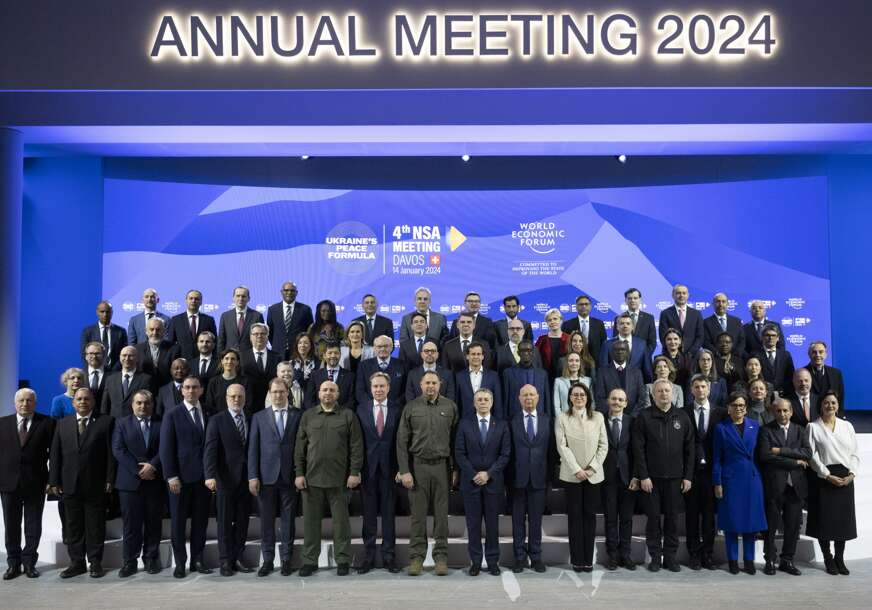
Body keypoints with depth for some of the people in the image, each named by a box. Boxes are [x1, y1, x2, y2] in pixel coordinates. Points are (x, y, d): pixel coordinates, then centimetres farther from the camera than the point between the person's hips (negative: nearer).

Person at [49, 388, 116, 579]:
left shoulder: (105, 422, 0)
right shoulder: (63, 424, 11)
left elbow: (111, 453, -3)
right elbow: (55, 454, 8)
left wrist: (109, 480, -8)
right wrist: (54, 481, 2)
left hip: (96, 485, -3)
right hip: (70, 485, 3)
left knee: (95, 525, 4)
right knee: (73, 526, 9)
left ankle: (95, 562, 13)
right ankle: (76, 562, 19)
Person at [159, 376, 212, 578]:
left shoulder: (209, 415, 9)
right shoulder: (172, 415, -1)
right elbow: (166, 448, -5)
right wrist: (171, 476, -11)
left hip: (204, 476, 3)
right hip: (181, 476, -3)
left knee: (200, 520, 7)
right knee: (178, 521, 5)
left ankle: (197, 560, 17)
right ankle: (180, 562, 14)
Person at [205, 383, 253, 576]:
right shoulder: (217, 420, -3)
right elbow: (210, 449, -11)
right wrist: (210, 475, -22)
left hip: (246, 478, 4)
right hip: (226, 478, -4)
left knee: (242, 521, 8)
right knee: (225, 522, 4)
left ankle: (237, 558, 18)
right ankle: (225, 561, 14)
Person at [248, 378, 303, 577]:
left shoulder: (298, 415, 4)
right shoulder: (259, 417, 7)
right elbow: (253, 448, 4)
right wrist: (253, 476, -3)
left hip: (290, 477, -1)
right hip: (266, 476, 1)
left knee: (288, 520, 6)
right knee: (267, 521, 6)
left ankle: (286, 559, 16)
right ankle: (268, 560, 16)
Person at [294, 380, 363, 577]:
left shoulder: (348, 416, 4)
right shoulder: (308, 416, 10)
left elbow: (356, 446, 1)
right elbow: (299, 447, 9)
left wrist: (354, 472, -6)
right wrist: (299, 473, 1)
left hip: (339, 479, -2)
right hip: (312, 478, 2)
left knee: (341, 521, 4)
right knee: (311, 521, 7)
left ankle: (343, 561, 15)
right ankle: (310, 561, 18)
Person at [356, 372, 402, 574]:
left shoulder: (397, 410, 1)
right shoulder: (361, 409, 4)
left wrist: (400, 468, -6)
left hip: (389, 467, -1)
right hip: (368, 467, 1)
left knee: (388, 512, 5)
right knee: (369, 512, 6)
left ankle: (388, 555, 13)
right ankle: (369, 555, 15)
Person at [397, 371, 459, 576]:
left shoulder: (450, 407, 4)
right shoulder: (411, 408, 2)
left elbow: (456, 439, 5)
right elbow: (402, 441, 2)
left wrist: (456, 469, 1)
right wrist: (404, 471, -4)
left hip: (442, 465, 0)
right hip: (418, 465, 0)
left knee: (441, 513, 5)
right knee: (418, 513, 4)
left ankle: (441, 556, 13)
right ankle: (416, 557, 12)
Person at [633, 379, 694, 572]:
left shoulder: (682, 417, 6)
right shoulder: (643, 417, -2)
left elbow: (689, 449, 7)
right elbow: (638, 449, -4)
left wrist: (688, 476, 2)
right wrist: (643, 476, -9)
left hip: (675, 477, 2)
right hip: (652, 477, -2)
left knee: (672, 517, 7)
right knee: (653, 517, 4)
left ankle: (670, 556, 18)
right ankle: (655, 556, 14)